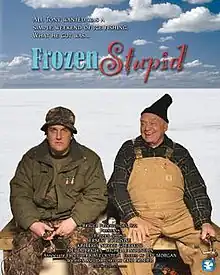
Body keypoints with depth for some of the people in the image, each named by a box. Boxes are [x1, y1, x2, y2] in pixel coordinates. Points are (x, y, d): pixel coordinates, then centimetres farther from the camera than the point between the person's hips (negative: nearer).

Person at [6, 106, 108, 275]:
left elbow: (97, 196, 0)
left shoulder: (89, 159, 5)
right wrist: (32, 223, -12)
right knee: (22, 256, -24)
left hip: (74, 220, -1)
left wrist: (74, 220, -14)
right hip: (37, 221, 2)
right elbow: (19, 195, 5)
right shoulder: (31, 158, 9)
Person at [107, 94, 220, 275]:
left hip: (178, 215, 2)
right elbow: (116, 186, 3)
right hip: (140, 216, -2)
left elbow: (196, 190, 8)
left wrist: (205, 222, -9)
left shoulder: (179, 153, 12)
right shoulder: (129, 149, 10)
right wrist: (132, 218, -12)